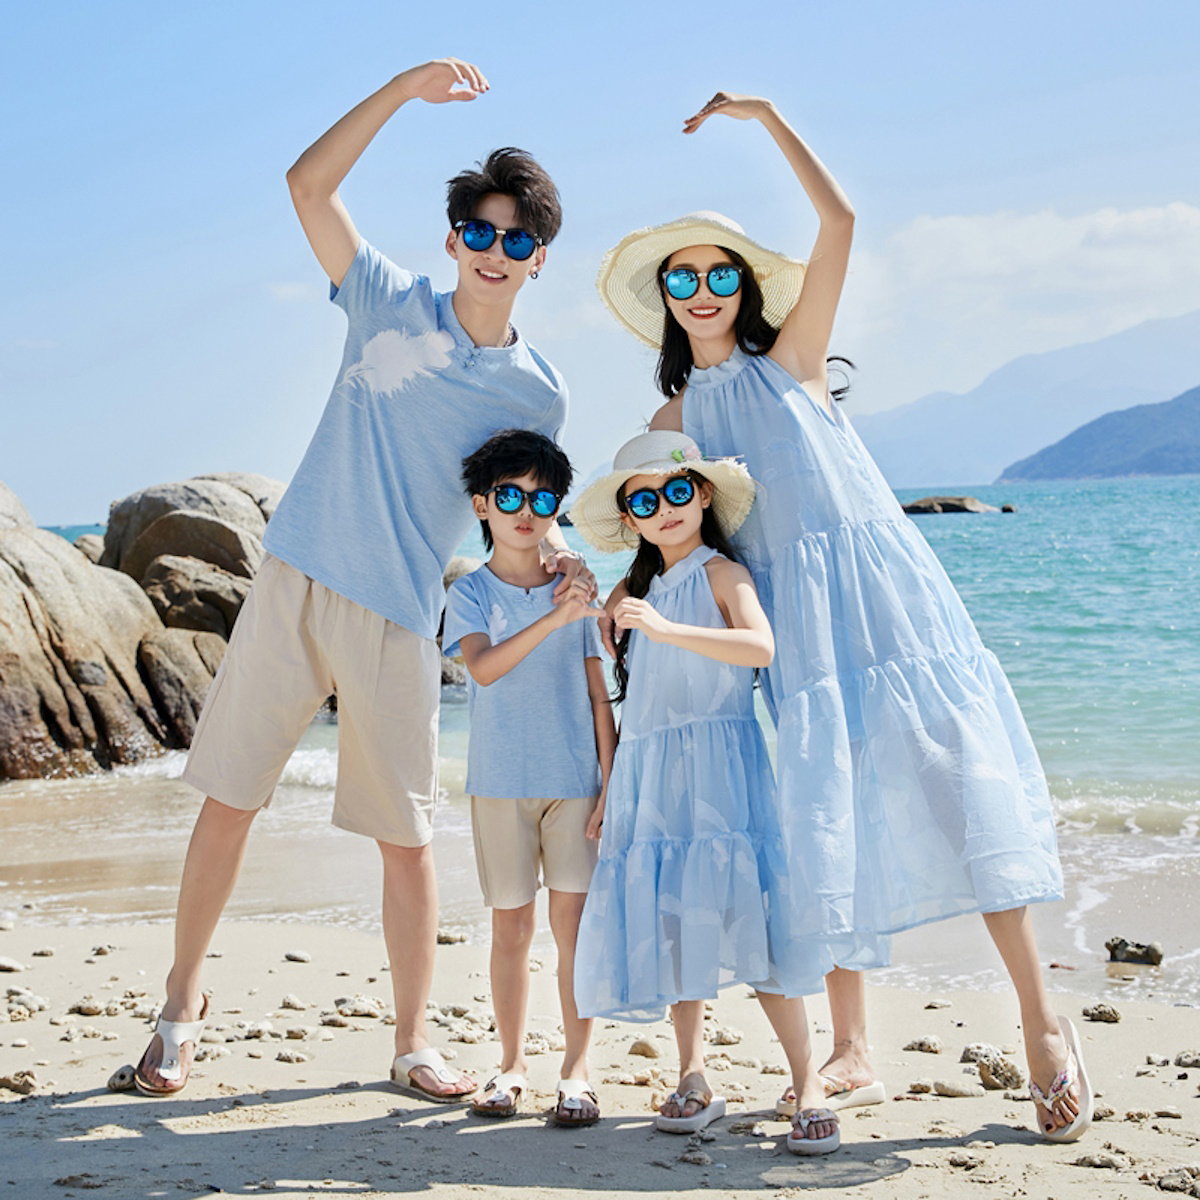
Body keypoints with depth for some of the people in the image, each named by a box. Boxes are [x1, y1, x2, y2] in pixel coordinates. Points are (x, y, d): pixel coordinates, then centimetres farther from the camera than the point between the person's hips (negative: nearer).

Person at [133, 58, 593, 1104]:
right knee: (228, 800, 5)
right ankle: (184, 999, 22)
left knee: (407, 837, 2)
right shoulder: (390, 301, 4)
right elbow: (309, 183, -2)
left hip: (399, 619, 0)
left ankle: (413, 1042, 16)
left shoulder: (537, 393, 5)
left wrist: (557, 560, -8)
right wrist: (405, 89, -10)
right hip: (295, 583, 0)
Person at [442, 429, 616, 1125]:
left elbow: (598, 695, 8)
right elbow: (483, 667, -20)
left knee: (574, 921, -2)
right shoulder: (471, 593, 0)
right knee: (511, 925, 6)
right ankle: (512, 1065, 17)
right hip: (501, 781, -1)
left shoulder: (577, 593, 6)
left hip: (576, 780, 1)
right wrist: (553, 618, -32)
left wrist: (611, 782, 2)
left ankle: (578, 1069, 5)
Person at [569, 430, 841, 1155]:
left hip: (718, 769, -6)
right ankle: (693, 1078, 10)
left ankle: (808, 1084, -6)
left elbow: (761, 646, -21)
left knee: (744, 918, -12)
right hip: (649, 780, 6)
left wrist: (666, 629, -29)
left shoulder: (722, 573, -2)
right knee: (668, 924, 2)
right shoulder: (637, 591, 17)